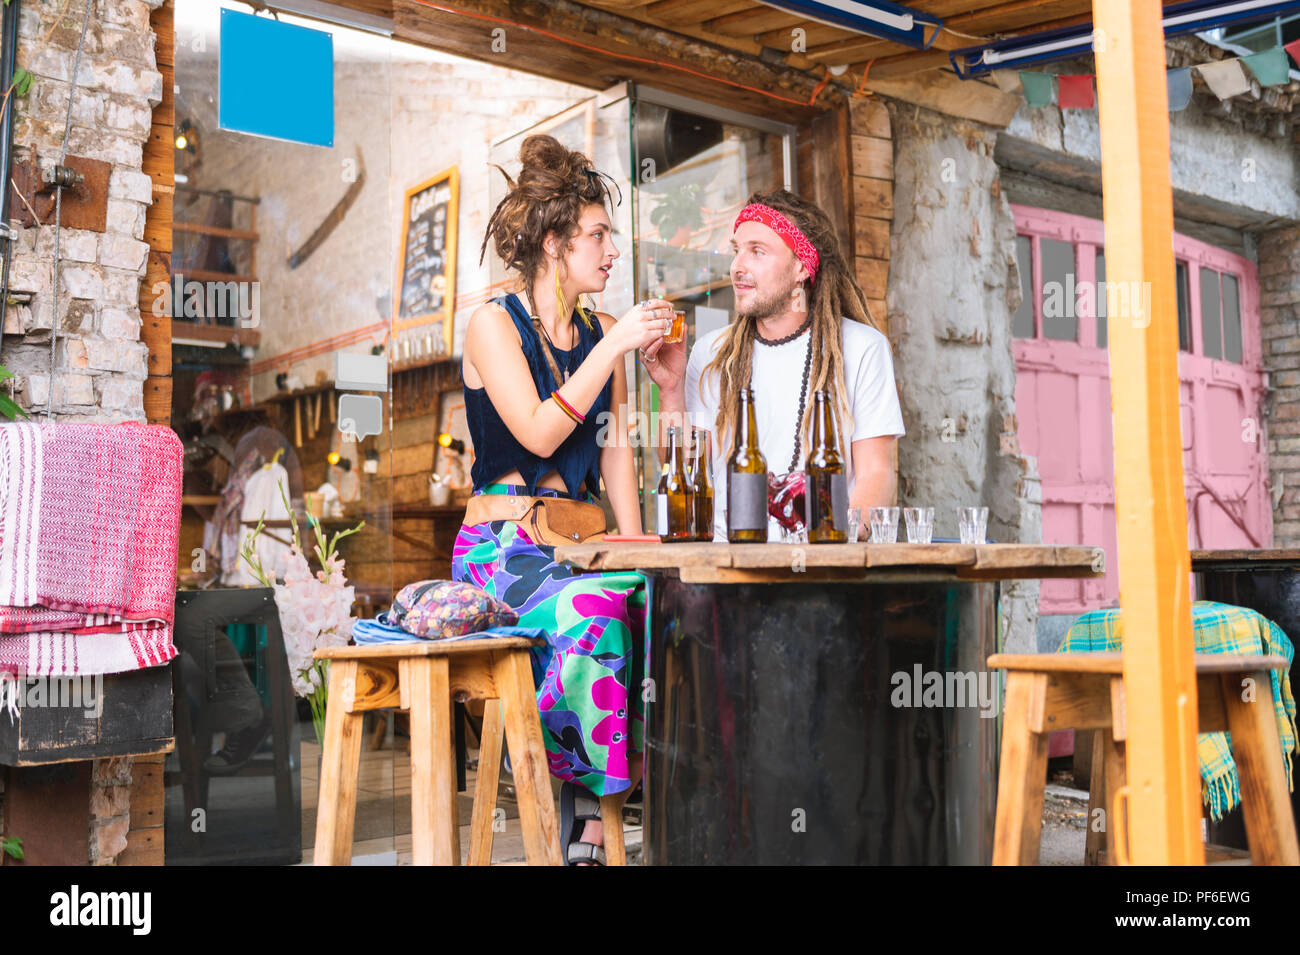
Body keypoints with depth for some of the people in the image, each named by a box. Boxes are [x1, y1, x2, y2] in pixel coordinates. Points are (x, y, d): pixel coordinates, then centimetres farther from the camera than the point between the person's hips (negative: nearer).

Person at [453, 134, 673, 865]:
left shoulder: (602, 332, 15)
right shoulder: (494, 324, -2)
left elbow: (616, 448, 12)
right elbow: (538, 434, -16)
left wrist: (634, 543, 0)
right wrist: (613, 348, -16)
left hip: (583, 542, 5)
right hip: (504, 547, -5)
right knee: (591, 612, -35)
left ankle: (587, 796, -18)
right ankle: (586, 803, -20)